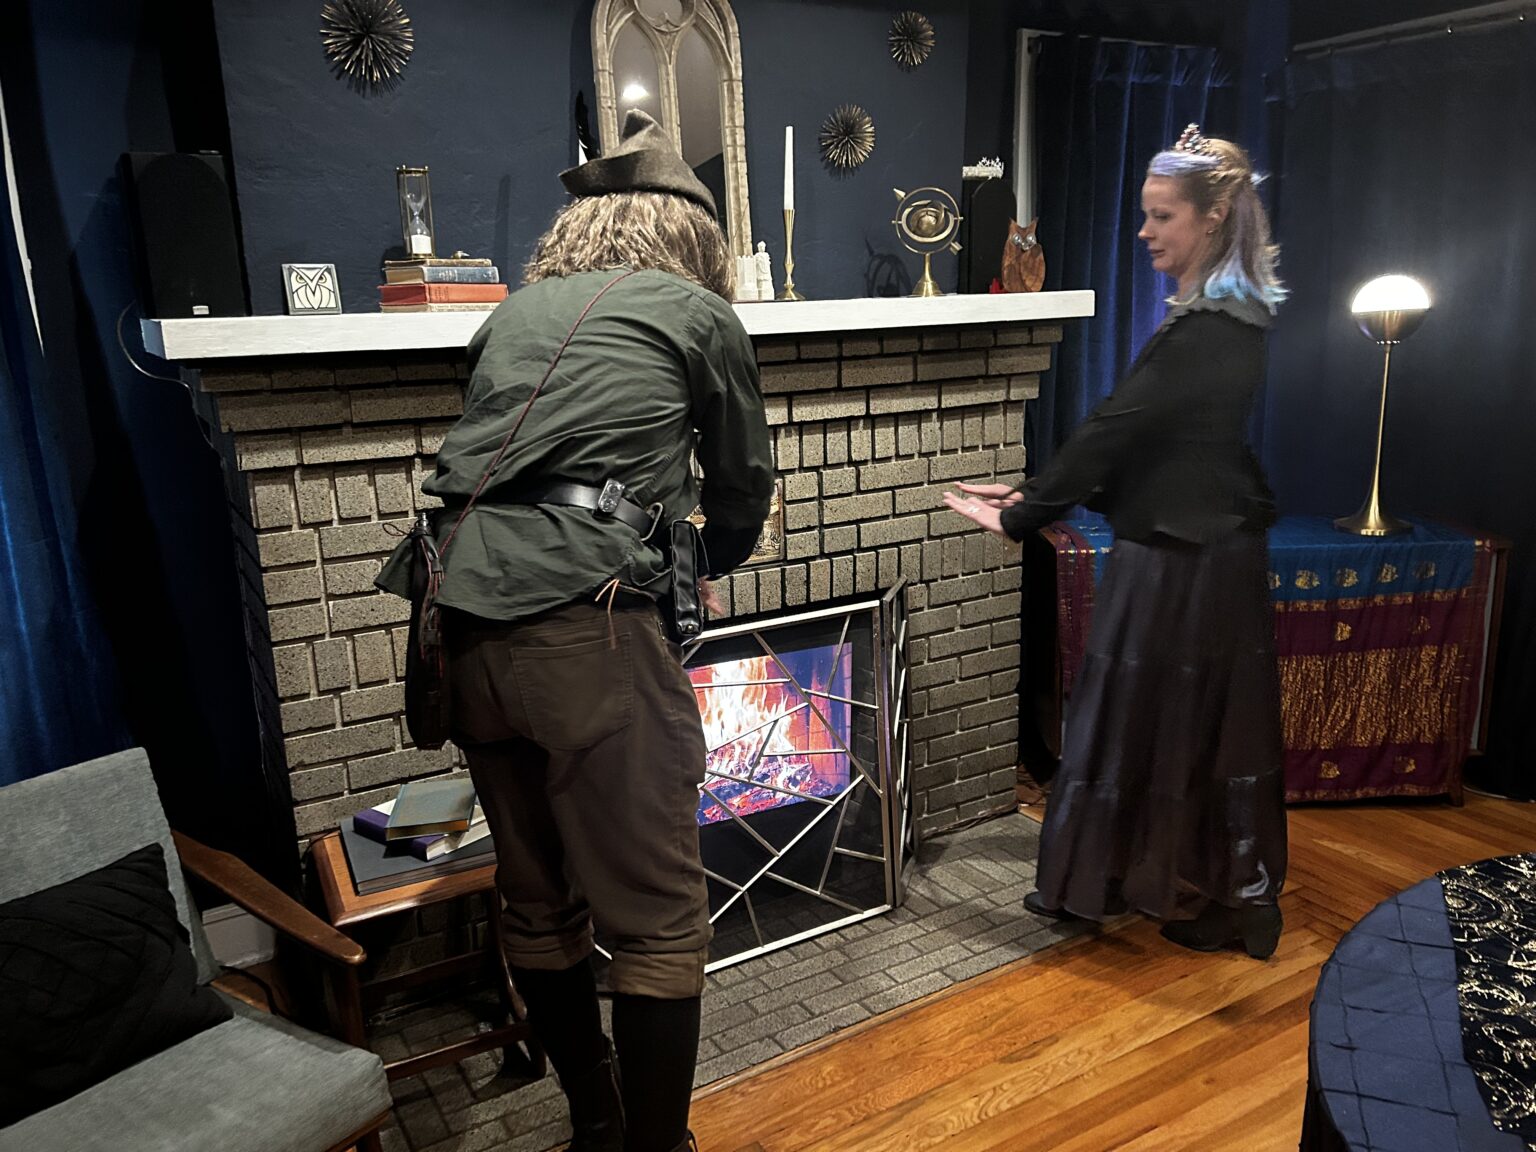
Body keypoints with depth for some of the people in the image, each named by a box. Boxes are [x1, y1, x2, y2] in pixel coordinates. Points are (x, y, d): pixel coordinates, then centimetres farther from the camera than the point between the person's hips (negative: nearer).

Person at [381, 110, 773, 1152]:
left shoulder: (516, 309, 23)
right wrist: (718, 562, 37)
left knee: (537, 901, 18)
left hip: (467, 622, 7)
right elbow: (745, 480, 17)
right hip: (588, 626, -6)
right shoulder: (699, 313, 10)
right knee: (658, 921, 5)